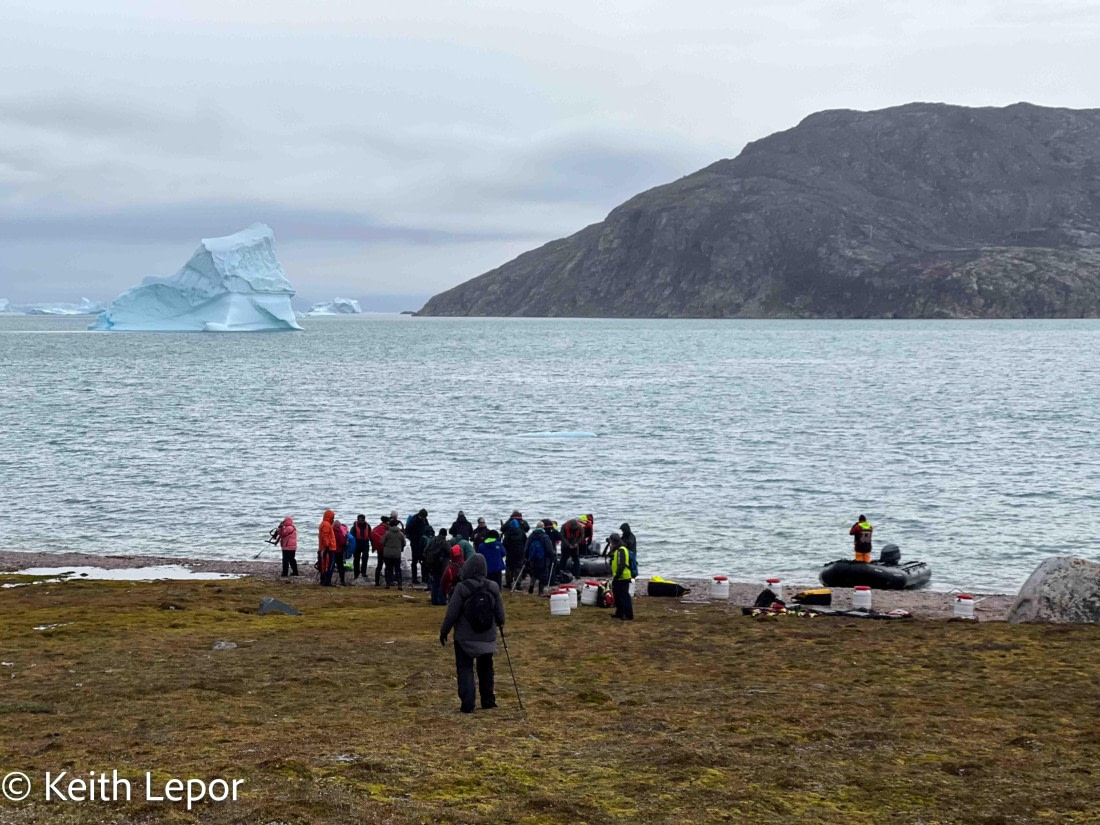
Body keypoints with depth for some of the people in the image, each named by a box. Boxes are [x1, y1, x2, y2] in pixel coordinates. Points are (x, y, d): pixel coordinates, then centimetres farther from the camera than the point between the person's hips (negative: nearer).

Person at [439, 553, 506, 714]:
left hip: (465, 637, -4)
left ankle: (467, 704, -5)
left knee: (465, 668, 4)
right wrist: (500, 623, 27)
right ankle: (488, 701, 25)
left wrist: (444, 631, 0)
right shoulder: (493, 587, -5)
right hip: (487, 637, 4)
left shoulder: (462, 587, -16)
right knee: (485, 667, 19)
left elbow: (452, 613, -13)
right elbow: (499, 611, 5)